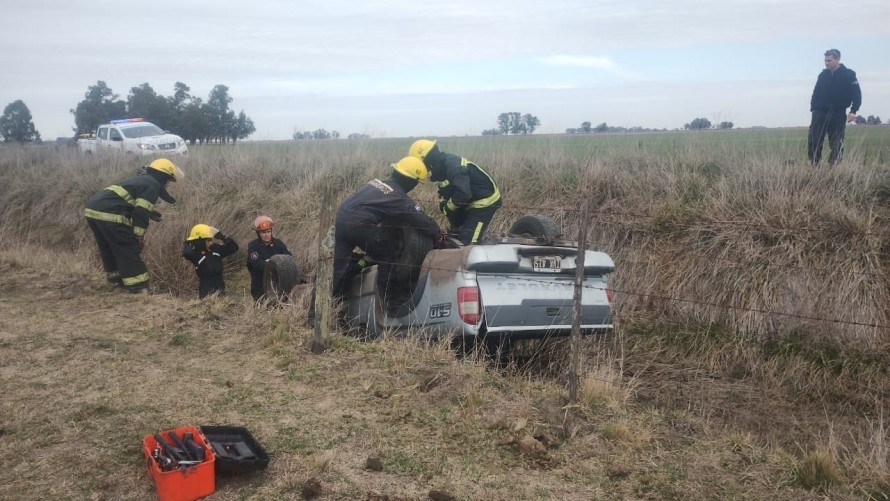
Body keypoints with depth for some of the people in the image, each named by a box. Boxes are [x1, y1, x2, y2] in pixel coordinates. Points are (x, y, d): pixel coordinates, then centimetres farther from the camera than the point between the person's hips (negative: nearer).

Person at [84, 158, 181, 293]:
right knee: (129, 253, -2)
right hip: (109, 215, -9)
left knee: (109, 251, 24)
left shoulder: (139, 180, 28)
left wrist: (148, 211, 29)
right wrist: (139, 237, -3)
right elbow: (140, 213, -8)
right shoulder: (153, 185, 1)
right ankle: (140, 291, 0)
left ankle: (117, 280, 38)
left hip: (92, 210, 9)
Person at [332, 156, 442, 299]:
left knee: (339, 265, 14)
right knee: (387, 254, 10)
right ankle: (386, 297, 16)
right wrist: (438, 235, 16)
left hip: (341, 217, 8)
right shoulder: (398, 197, -1)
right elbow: (420, 218, 3)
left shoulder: (379, 182, 21)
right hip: (358, 224, -8)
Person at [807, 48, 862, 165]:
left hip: (838, 114, -3)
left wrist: (853, 111, -12)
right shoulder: (823, 75, 9)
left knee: (836, 144, 1)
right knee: (813, 141, -5)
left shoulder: (849, 75, -2)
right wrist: (813, 108, 4)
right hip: (820, 112, 3)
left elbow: (857, 94, -4)